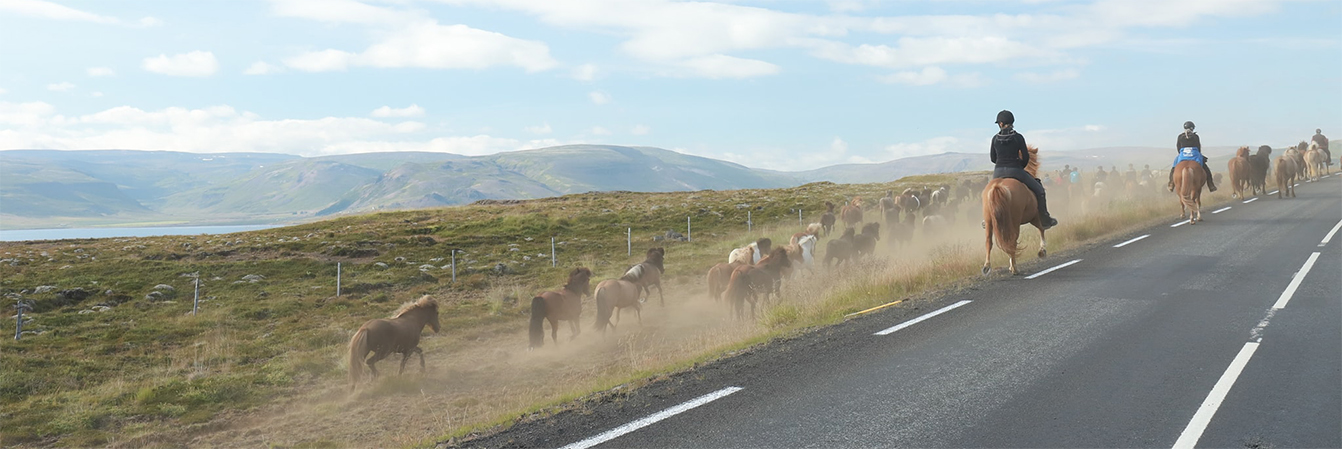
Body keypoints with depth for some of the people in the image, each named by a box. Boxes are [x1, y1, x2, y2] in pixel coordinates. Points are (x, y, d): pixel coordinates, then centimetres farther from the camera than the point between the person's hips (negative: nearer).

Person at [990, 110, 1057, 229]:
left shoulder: (995, 138, 1)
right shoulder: (1018, 137, -5)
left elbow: (992, 158, 8)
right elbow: (1026, 158, -3)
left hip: (998, 172, 3)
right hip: (1015, 170, -3)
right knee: (1039, 190, 14)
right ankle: (1045, 220, 15)